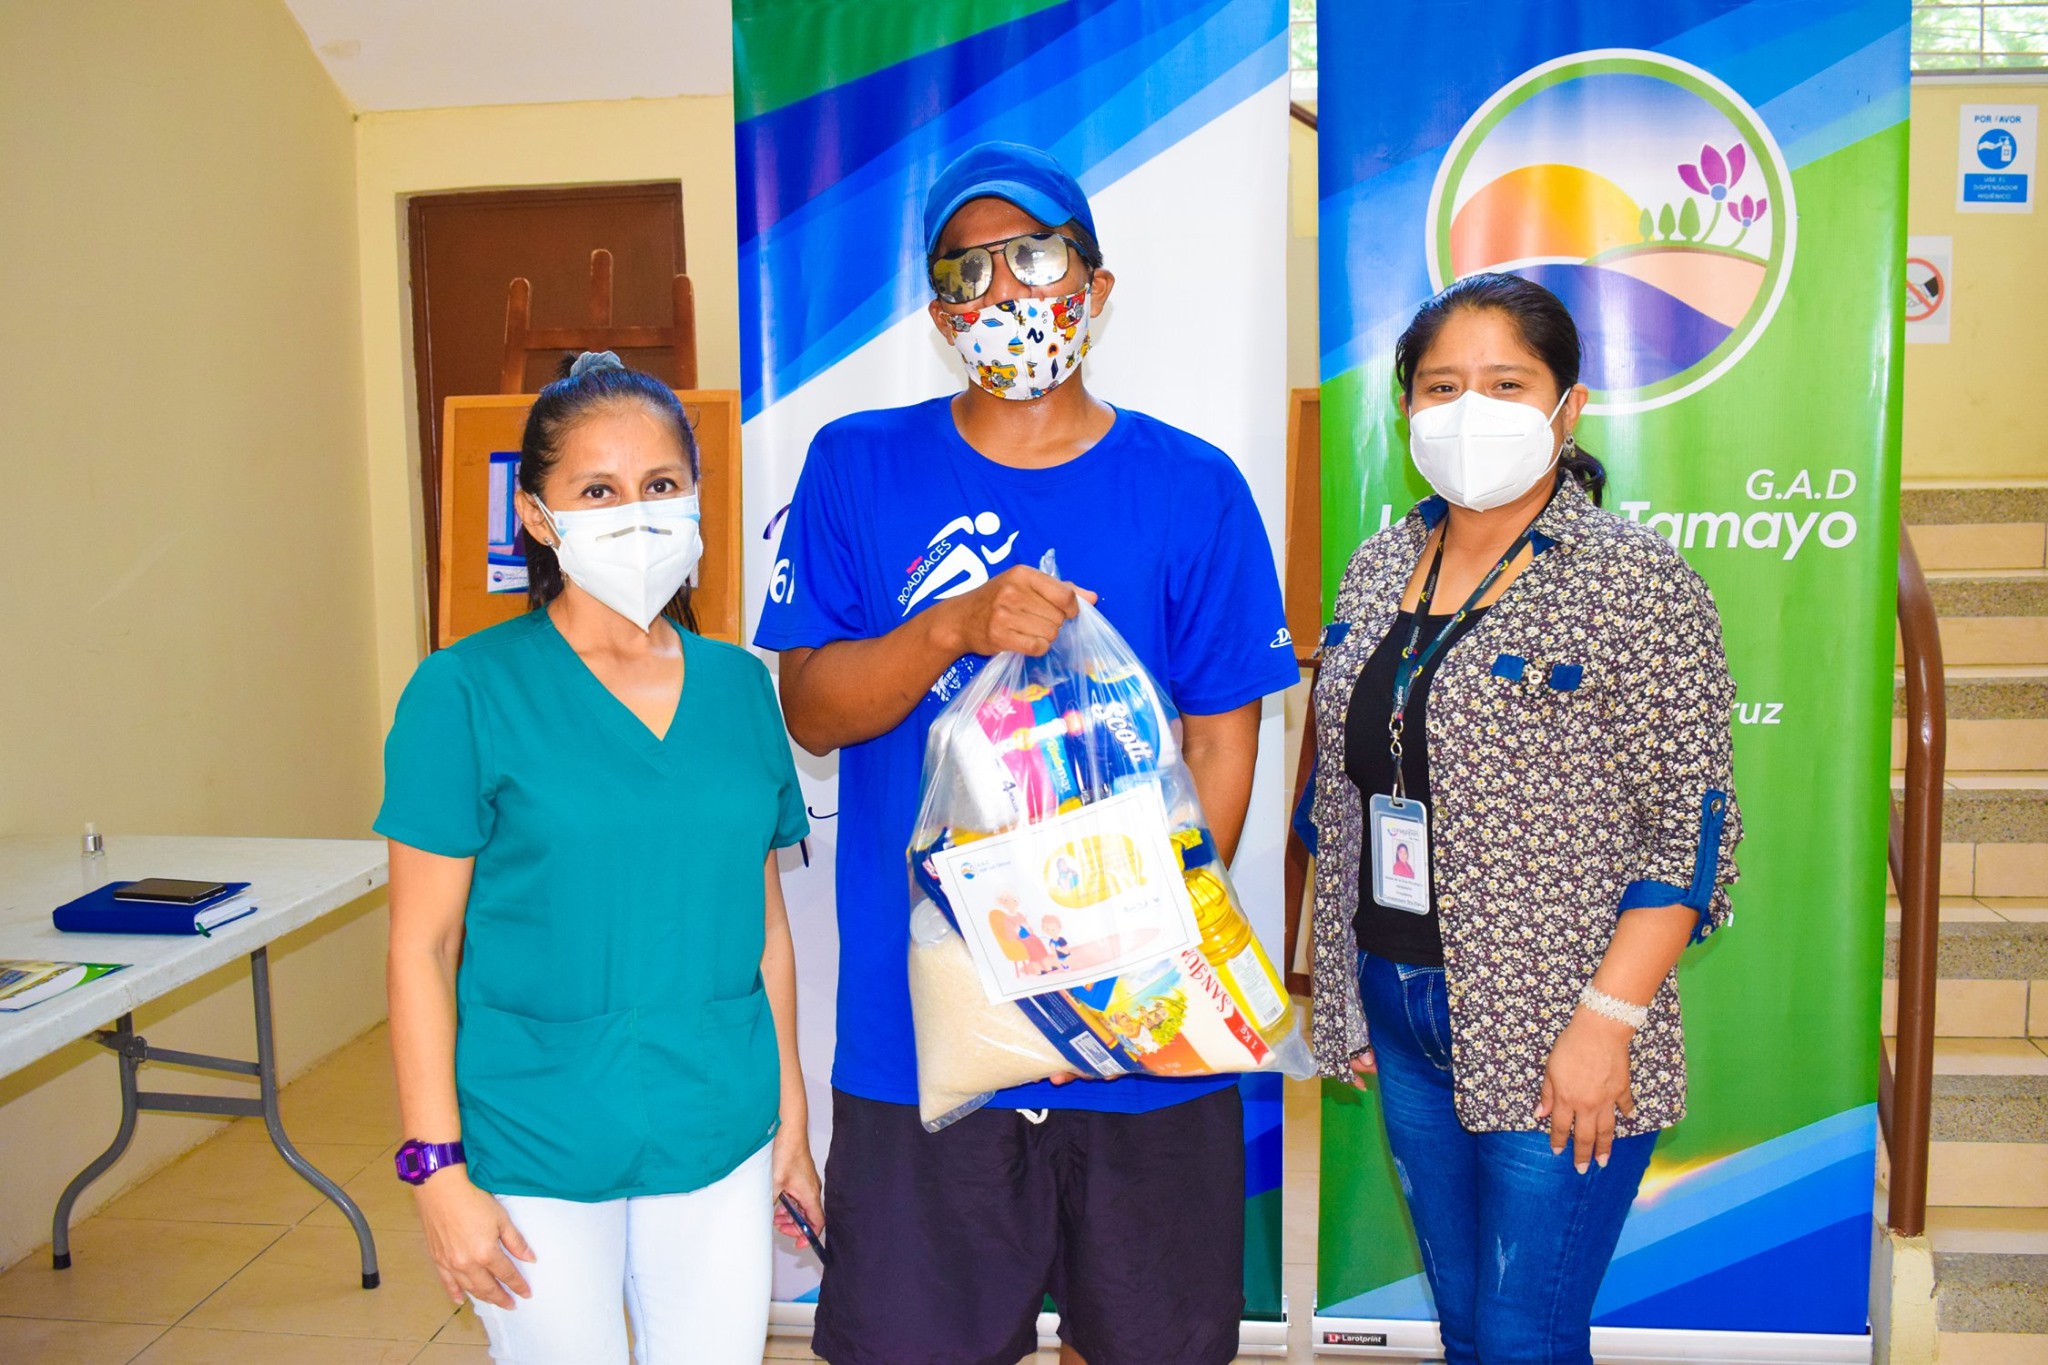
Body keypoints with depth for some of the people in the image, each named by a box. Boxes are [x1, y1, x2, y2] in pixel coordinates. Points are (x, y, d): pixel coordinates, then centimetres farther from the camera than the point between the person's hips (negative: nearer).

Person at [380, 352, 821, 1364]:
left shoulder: (737, 684, 4)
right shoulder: (466, 691, -9)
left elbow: (763, 921, 9)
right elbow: (422, 946, -8)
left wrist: (790, 1120, 12)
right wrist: (437, 1167, -10)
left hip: (719, 1137, 4)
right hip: (537, 1149, -3)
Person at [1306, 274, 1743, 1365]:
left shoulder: (1633, 582, -11)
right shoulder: (1379, 568, 7)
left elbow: (1690, 832, -12)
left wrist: (1606, 1024, -17)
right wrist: (1347, 988, 12)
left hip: (1553, 1042, -6)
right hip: (1401, 1020, 6)